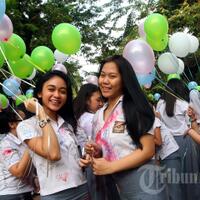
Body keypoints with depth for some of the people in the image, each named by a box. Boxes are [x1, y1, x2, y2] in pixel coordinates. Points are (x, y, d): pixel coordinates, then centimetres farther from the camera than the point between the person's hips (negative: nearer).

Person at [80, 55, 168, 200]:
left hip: (143, 184, -6)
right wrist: (96, 152, -5)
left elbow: (148, 150, -16)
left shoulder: (134, 107, -12)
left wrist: (110, 167, -18)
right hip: (120, 188, 6)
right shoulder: (98, 115, 7)